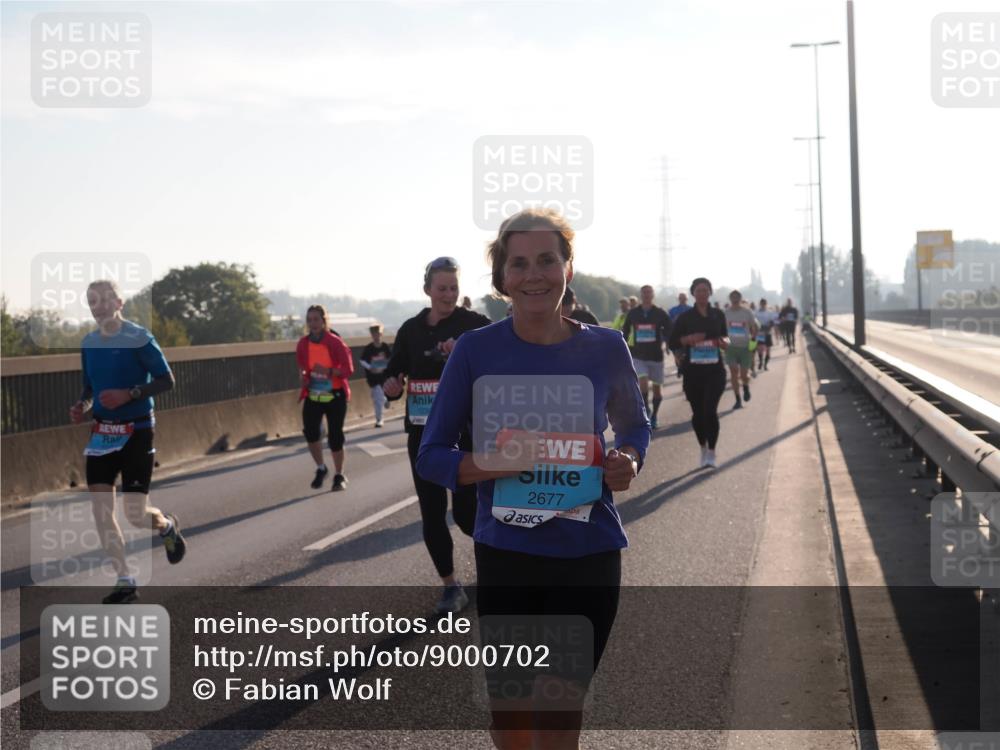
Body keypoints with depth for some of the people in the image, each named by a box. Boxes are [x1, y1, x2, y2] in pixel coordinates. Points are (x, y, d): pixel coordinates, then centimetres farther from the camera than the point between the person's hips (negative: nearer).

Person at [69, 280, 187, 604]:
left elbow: (167, 380, -12)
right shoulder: (87, 343, 6)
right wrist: (81, 405, -3)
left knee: (136, 514, -6)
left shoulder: (139, 338, -13)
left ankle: (167, 525, 31)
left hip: (136, 431, -6)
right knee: (100, 510, -2)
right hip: (102, 432, 6)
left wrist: (129, 394, -23)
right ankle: (125, 582, 8)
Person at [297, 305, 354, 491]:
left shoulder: (335, 342, -12)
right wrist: (303, 375, -7)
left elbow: (348, 370, -13)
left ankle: (339, 476, 21)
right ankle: (321, 468, 10)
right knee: (310, 432, -14)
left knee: (335, 436, 1)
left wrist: (328, 371, -29)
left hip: (335, 395, -3)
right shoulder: (303, 344, 0)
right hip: (312, 395, 3)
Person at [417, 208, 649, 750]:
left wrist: (628, 461, -8)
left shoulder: (604, 348, -3)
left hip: (589, 558, 0)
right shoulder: (477, 350, -7)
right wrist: (489, 466, -22)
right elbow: (431, 456, -2)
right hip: (505, 557, 0)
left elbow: (634, 426, 15)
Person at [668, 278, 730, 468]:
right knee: (698, 412, 7)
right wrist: (689, 339, -16)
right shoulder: (686, 317, 2)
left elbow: (725, 336, 19)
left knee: (710, 410, -14)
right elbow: (673, 342, 2)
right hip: (693, 371, 1)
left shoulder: (718, 315, 7)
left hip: (715, 370, -1)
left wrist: (724, 342, -4)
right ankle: (703, 449, 27)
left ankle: (711, 453, -7)